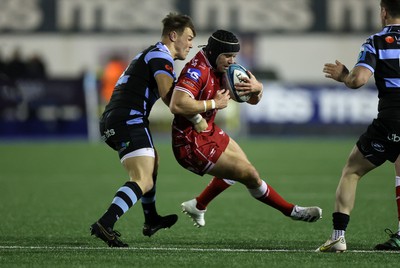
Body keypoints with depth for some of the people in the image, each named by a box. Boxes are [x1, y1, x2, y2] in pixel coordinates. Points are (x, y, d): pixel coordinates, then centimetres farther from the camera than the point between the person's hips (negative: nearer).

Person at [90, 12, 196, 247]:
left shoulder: (151, 54, 25)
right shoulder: (161, 56, -7)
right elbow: (169, 96, -21)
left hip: (113, 121, 11)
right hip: (129, 121, -11)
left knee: (152, 163, 31)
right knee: (143, 181, -20)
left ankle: (151, 220, 41)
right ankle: (105, 225, -35)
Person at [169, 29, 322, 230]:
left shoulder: (221, 69, 2)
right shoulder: (197, 71, -25)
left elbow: (253, 99, 6)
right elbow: (177, 105, -40)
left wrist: (257, 88, -19)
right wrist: (214, 103, -28)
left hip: (207, 131, 10)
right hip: (193, 144, -10)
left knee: (240, 164, 30)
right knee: (249, 174, -7)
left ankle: (197, 207, 38)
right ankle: (292, 211, 10)